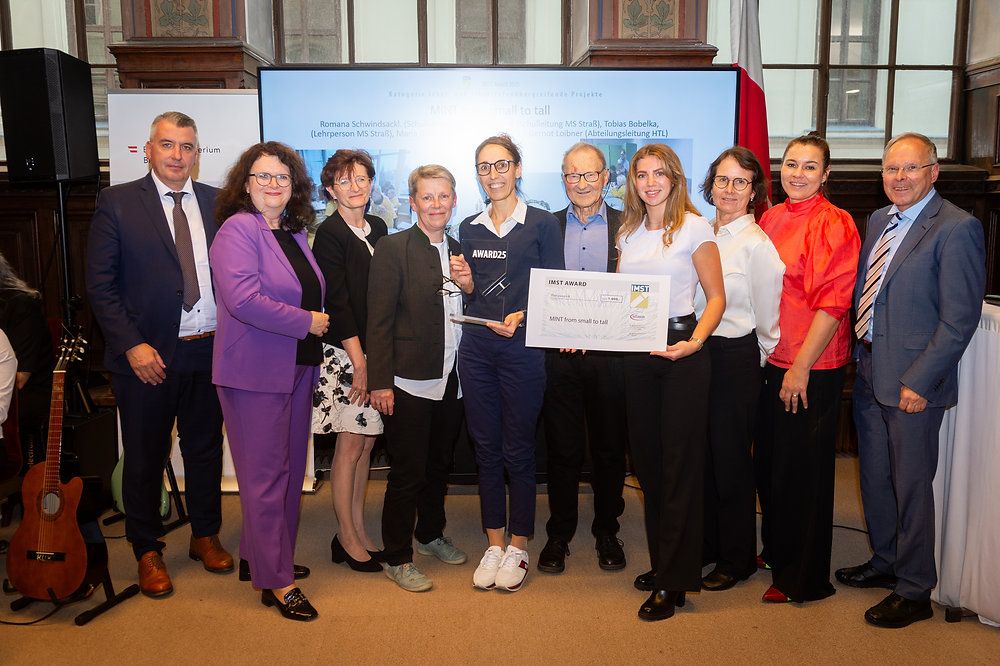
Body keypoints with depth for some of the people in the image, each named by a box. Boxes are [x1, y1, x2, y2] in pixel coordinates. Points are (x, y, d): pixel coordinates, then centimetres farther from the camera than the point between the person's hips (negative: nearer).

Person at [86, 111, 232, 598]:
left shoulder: (216, 202, 5)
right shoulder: (117, 203, -3)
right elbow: (100, 284, -6)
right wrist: (132, 345, -13)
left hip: (209, 351, 3)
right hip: (146, 356, -2)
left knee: (206, 449, 16)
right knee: (144, 458, 10)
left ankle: (206, 536, 35)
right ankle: (148, 552, 28)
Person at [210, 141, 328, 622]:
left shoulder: (294, 233, 12)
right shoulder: (237, 230, -12)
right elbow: (244, 299, -24)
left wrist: (318, 321, 4)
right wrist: (306, 322, -17)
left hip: (297, 367, 8)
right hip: (255, 371, -8)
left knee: (289, 469, 15)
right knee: (265, 474, 0)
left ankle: (260, 557, 32)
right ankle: (275, 582, 12)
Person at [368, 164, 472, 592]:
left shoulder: (458, 251, 11)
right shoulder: (392, 248, -8)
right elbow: (379, 321, -12)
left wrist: (469, 286, -5)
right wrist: (380, 382, -16)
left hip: (450, 381, 6)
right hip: (409, 381, -6)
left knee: (439, 466, 20)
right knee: (407, 472, 2)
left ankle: (431, 534, 40)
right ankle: (397, 558, 18)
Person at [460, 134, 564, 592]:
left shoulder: (541, 224, -1)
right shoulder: (469, 228, 12)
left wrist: (521, 317, -17)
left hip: (523, 349, -4)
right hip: (476, 348, 4)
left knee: (518, 450, 3)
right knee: (486, 448, 10)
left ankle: (518, 548, 18)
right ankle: (494, 545, 22)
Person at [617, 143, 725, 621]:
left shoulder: (694, 227, -5)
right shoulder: (628, 233, 12)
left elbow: (716, 297, -5)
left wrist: (695, 342, -20)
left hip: (682, 352, -6)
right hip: (636, 350, 6)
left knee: (680, 462, -1)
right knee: (647, 459, 11)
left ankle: (674, 581, 7)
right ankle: (661, 562, 26)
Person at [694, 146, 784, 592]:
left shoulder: (757, 244, -14)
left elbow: (767, 317, -9)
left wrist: (758, 358, 2)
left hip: (737, 359, -7)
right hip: (698, 353, 7)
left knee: (731, 460, 5)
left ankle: (737, 559, 23)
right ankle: (707, 544, 33)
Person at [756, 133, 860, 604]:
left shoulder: (834, 225, -12)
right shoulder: (770, 218, 8)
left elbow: (832, 304, -17)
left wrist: (800, 367, -20)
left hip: (811, 370, -7)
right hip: (769, 361, 7)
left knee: (802, 472, 5)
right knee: (769, 463, 17)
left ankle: (803, 578, 21)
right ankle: (775, 550, 38)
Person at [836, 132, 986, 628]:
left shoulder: (957, 228, -13)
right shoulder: (878, 221, 11)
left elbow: (959, 318, -17)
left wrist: (919, 382, -19)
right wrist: (859, 353, 11)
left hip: (910, 383, -7)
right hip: (868, 373, 8)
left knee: (911, 487, 5)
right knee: (874, 479, 19)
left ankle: (914, 592, 21)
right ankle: (885, 563, 39)